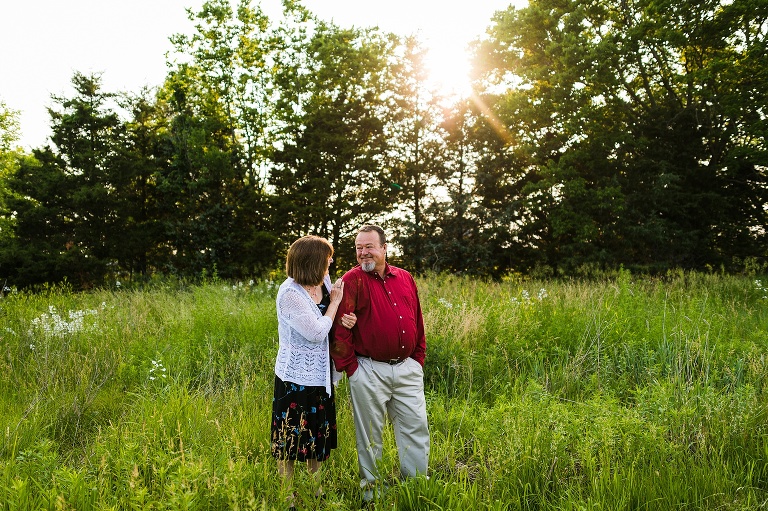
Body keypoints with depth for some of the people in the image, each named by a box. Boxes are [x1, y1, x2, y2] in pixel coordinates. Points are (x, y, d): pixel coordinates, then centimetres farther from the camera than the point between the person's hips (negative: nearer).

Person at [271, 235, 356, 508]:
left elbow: (331, 324, 15)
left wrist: (346, 320, -8)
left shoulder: (324, 282, 0)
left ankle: (317, 493, 34)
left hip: (321, 376, 8)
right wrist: (334, 302, -12)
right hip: (296, 379, -8)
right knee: (290, 442, 5)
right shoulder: (290, 293, -21)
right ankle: (287, 499, 20)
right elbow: (317, 333, -22)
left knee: (318, 439, 19)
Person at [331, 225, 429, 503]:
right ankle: (370, 491, 24)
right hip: (369, 372, -4)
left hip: (407, 369, 5)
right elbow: (339, 329, -10)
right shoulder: (352, 280, -7)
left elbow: (418, 323, 16)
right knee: (369, 436, 8)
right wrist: (350, 367, -10)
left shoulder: (405, 278, 9)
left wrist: (418, 359, 13)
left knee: (417, 430, 9)